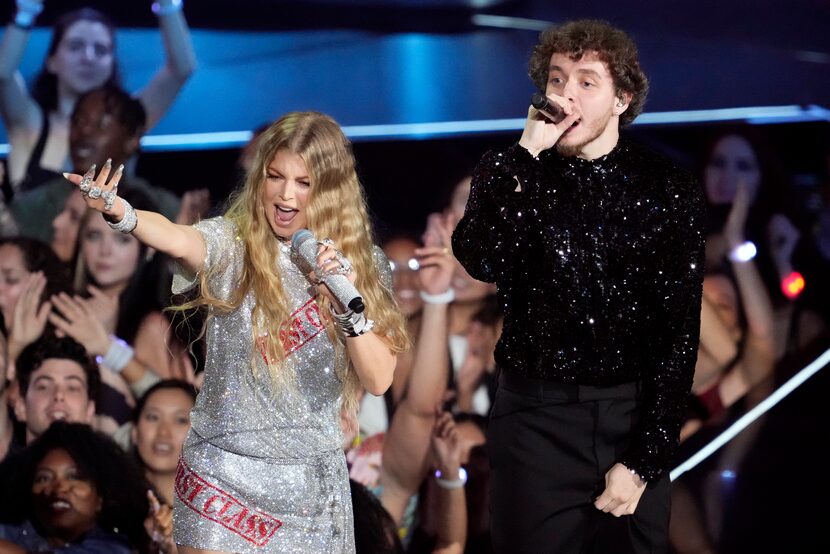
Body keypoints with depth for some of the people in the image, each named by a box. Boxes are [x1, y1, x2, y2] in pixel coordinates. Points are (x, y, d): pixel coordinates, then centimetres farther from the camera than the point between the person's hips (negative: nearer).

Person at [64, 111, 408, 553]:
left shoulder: (360, 264, 2)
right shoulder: (232, 244, -6)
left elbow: (378, 380, -3)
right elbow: (177, 239, -29)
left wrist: (350, 302, -18)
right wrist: (119, 212, -50)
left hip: (311, 484, 2)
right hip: (225, 475, -2)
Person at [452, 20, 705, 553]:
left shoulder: (668, 189, -2)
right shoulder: (511, 175, 2)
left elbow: (678, 333, -5)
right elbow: (483, 261, -18)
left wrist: (645, 460, -10)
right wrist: (527, 153, -21)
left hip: (631, 415, -1)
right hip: (535, 419, 1)